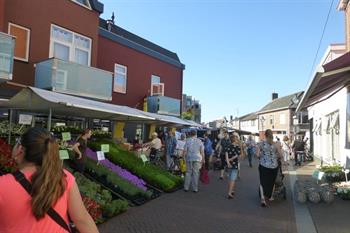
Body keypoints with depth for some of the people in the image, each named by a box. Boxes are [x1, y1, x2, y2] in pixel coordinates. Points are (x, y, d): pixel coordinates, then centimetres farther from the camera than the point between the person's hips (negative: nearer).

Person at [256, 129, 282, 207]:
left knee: (263, 182, 8)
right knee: (272, 182, 20)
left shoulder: (261, 143, -7)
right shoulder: (276, 144, -7)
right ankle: (270, 196, 35)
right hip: (273, 166, 1)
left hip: (263, 165, -1)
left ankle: (262, 198, -9)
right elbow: (280, 155, -6)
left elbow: (257, 155, -8)